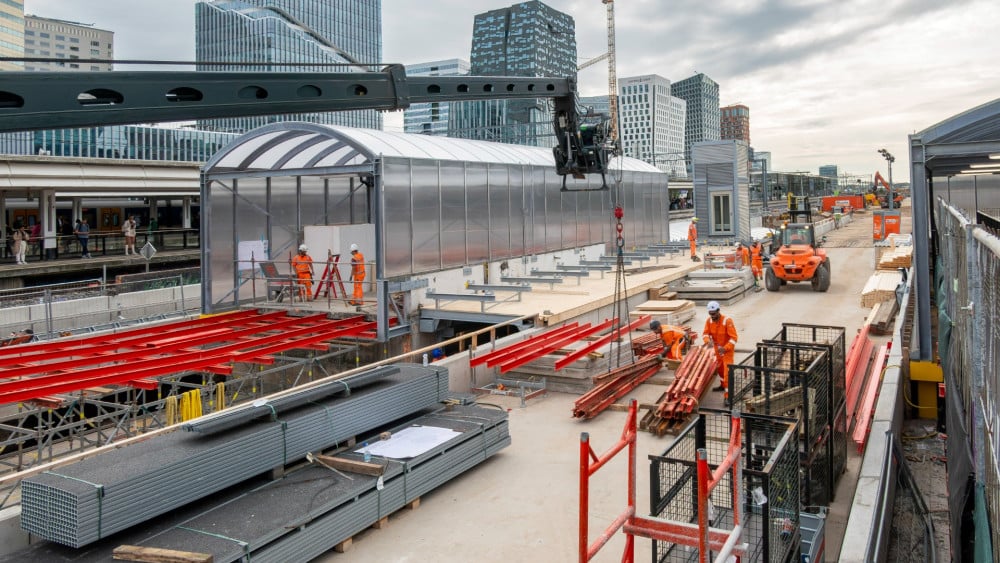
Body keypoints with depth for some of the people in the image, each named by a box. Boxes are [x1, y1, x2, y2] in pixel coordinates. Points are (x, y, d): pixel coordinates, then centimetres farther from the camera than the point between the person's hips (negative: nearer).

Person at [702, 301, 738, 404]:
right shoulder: (709, 320, -11)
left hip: (728, 349, -6)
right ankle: (723, 385, 49)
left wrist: (725, 348, -34)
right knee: (719, 368, 25)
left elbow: (734, 337, -26)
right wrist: (708, 340, -27)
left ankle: (728, 396, -9)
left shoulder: (727, 321, -27)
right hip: (717, 348, 6)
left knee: (727, 372, -11)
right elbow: (706, 333, -4)